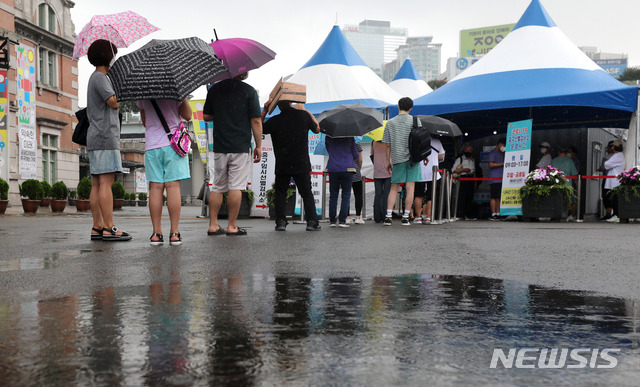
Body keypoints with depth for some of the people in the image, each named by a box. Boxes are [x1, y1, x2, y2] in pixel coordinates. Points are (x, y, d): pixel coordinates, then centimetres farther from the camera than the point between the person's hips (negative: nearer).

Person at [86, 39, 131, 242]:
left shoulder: (95, 78, 25)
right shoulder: (100, 77, -6)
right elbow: (114, 103, -17)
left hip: (97, 139, 10)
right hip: (104, 136, -10)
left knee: (98, 183, 5)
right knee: (106, 181, -12)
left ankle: (97, 227, 6)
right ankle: (109, 228, -14)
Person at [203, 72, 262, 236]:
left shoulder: (214, 89, 8)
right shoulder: (248, 90, -5)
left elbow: (205, 116, 13)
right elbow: (256, 121, -7)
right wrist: (258, 146, -1)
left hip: (219, 147, 4)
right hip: (240, 147, -4)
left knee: (217, 187, 11)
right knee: (235, 187, -1)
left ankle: (213, 225, 13)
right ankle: (232, 226, 3)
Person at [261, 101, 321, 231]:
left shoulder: (275, 120, -8)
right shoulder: (304, 115, -3)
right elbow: (317, 129, 15)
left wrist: (264, 111, 6)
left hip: (282, 165, -1)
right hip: (301, 164, 1)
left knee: (280, 193, 11)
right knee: (307, 193, 9)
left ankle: (280, 221, 5)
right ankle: (312, 221, 4)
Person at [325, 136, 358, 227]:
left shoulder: (328, 137, 4)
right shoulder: (350, 137, 0)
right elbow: (355, 155, 4)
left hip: (333, 169, 2)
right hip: (347, 168, -2)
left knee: (333, 195, 8)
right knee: (346, 195, 3)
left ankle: (332, 221, 6)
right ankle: (342, 220, -3)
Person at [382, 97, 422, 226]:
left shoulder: (390, 122, 3)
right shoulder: (415, 120, 2)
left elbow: (388, 145, 4)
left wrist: (388, 161, 11)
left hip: (397, 158, 1)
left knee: (394, 188, 7)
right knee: (410, 188, 2)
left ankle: (388, 216, 0)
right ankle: (406, 217, 1)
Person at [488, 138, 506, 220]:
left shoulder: (501, 153, 23)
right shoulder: (493, 153, -3)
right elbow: (491, 164, -13)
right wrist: (502, 164, -13)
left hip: (501, 179, 8)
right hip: (494, 179, -8)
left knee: (499, 197, 6)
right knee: (494, 197, -9)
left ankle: (498, 214, 8)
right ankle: (493, 214, -9)